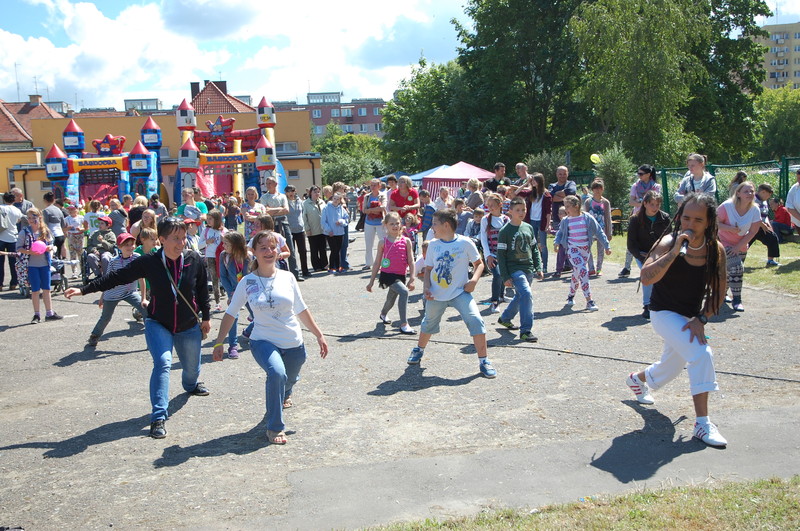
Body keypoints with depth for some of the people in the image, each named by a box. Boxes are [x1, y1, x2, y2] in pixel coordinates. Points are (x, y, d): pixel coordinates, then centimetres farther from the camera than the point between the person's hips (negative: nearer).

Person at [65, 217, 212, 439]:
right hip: (158, 323, -2)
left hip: (189, 326, 2)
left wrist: (206, 317, 7)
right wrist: (85, 289, -12)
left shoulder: (194, 260, -14)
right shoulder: (149, 262, -16)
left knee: (191, 366, 17)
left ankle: (191, 384, 56)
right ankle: (158, 418, -20)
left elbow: (202, 290, 0)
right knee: (163, 363, -23)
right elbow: (117, 277, -10)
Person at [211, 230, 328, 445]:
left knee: (288, 380, 18)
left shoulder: (287, 278, 0)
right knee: (277, 373, -30)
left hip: (293, 344, 3)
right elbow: (230, 314, 2)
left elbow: (302, 311, 7)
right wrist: (219, 342, -1)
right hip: (263, 341, -3)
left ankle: (284, 395, 60)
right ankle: (275, 428, -14)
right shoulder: (247, 283, -4)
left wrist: (319, 335, 8)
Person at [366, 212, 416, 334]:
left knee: (391, 300, 21)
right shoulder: (383, 242, -1)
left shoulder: (406, 241, 1)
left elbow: (411, 262, 2)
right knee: (404, 292, -27)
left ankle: (383, 314, 57)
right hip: (387, 274, -4)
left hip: (401, 276, 4)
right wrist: (371, 281, 5)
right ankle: (404, 324, -24)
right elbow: (377, 263, 4)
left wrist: (411, 279, -6)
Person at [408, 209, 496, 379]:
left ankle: (484, 361, -6)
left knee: (476, 321, -17)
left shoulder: (465, 243, -8)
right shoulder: (433, 245, 1)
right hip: (436, 295, 3)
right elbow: (428, 268, 8)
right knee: (429, 323, 19)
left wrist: (473, 280, -15)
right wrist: (427, 288, -5)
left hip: (460, 292, -3)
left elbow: (479, 263, 1)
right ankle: (419, 349, 48)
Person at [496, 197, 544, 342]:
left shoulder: (528, 228, 9)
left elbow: (535, 249, 17)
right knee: (527, 294, -21)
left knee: (520, 296, 17)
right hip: (514, 269, -7)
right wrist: (505, 277, -12)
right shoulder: (505, 231, -8)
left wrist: (538, 268, 9)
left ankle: (505, 318, 42)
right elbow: (501, 255, -8)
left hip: (528, 269, 7)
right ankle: (525, 331, -16)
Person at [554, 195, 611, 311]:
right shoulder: (565, 221, 1)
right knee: (583, 271, -18)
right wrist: (557, 243, 1)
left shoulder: (587, 218, -1)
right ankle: (589, 301, -18)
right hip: (572, 249, -2)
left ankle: (571, 295, 36)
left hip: (585, 249, 2)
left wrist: (606, 246, 3)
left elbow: (599, 232, 4)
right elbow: (560, 232, 18)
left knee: (577, 273, 11)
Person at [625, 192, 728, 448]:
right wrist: (675, 251, -38)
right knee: (701, 353, -27)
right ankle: (702, 423, -19)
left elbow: (718, 290, -3)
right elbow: (646, 277, -34)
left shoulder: (716, 249, -9)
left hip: (690, 318, 6)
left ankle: (637, 378, 56)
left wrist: (701, 319, -14)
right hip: (664, 313, -6)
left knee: (669, 369, 22)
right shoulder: (668, 243, -21)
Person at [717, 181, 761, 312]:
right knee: (736, 267, -21)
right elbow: (715, 223, -17)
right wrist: (730, 228, -33)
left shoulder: (755, 210, -12)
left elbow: (752, 232, -9)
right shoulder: (727, 206, -22)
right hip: (724, 242, -5)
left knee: (731, 270, 16)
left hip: (741, 245, 5)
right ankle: (736, 300, -12)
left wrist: (738, 247, -13)